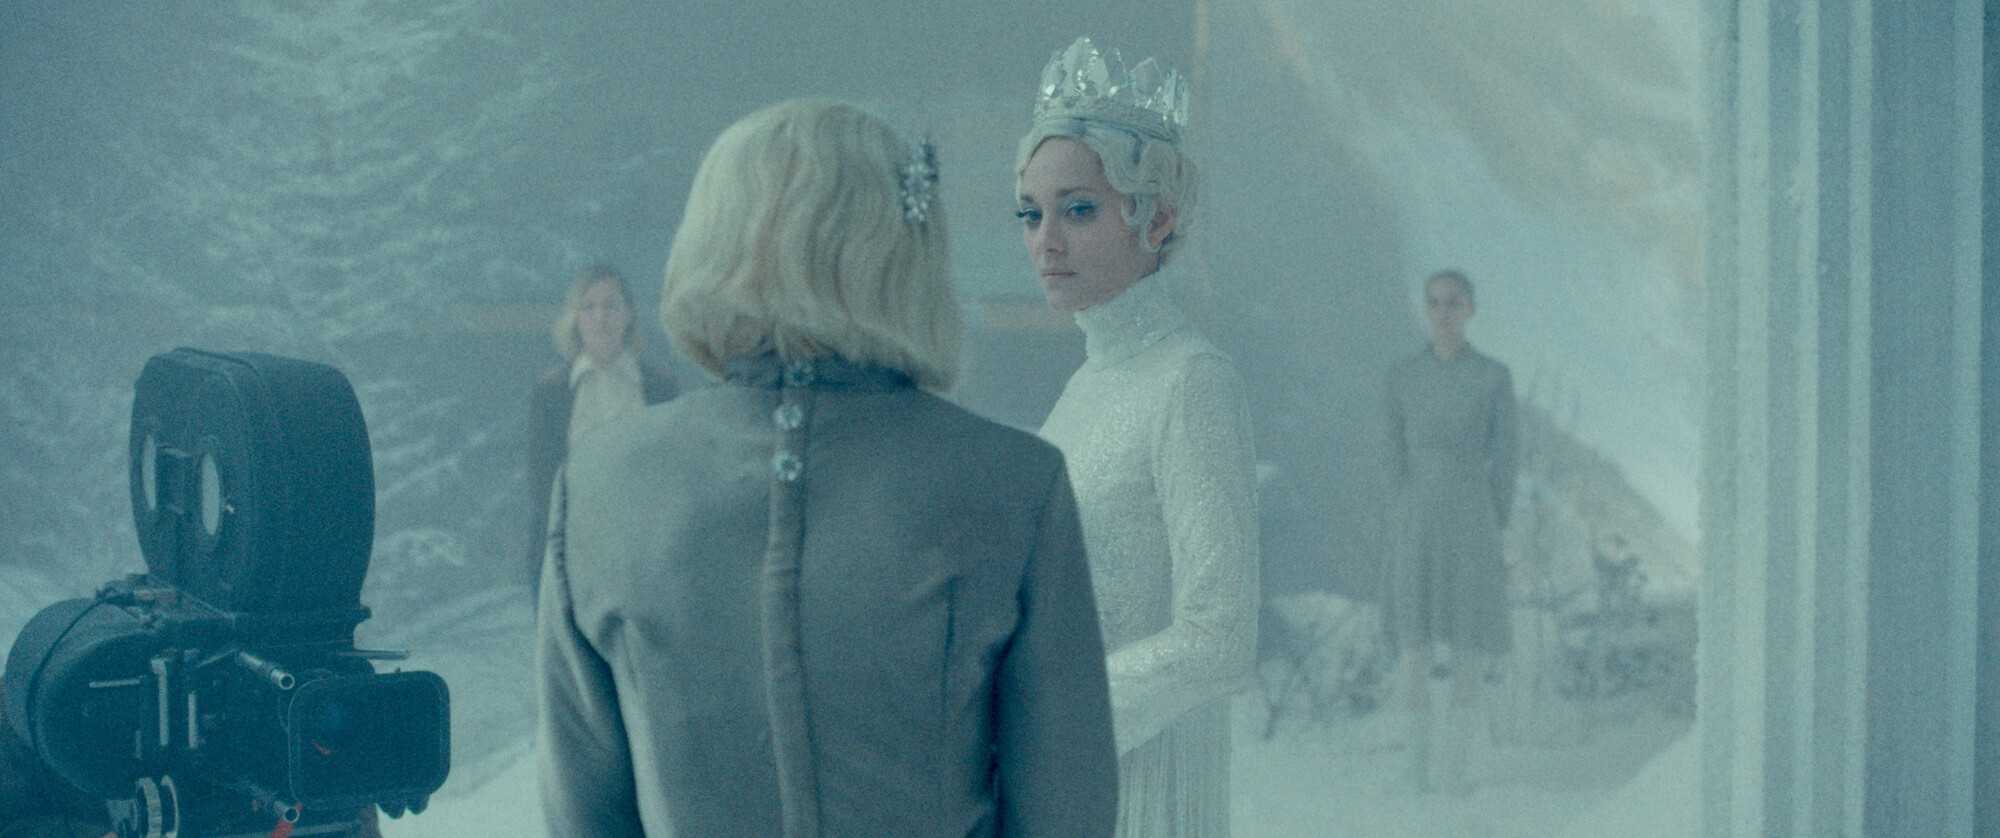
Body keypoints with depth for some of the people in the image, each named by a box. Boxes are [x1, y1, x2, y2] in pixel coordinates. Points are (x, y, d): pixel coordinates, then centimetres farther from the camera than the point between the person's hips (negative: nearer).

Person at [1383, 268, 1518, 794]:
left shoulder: (1494, 378, 0)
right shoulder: (1403, 377, 6)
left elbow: (1503, 461, 2)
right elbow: (1397, 456, 9)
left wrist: (1498, 531, -1)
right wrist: (1403, 527, 4)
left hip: (1473, 515, -1)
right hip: (1418, 519, 1)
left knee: (1471, 647, 0)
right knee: (1416, 642, 2)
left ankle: (1455, 761, 9)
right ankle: (1419, 758, 12)